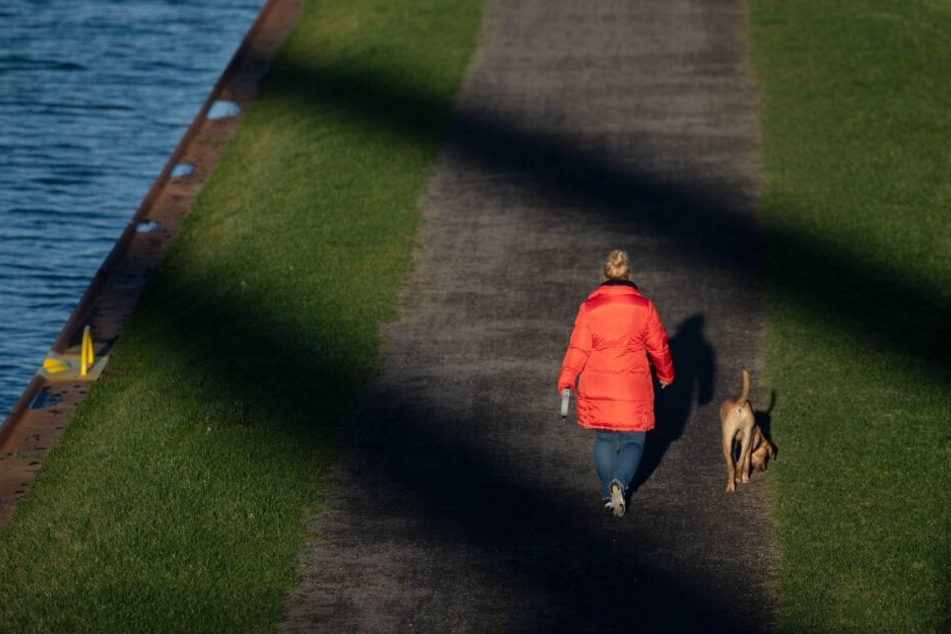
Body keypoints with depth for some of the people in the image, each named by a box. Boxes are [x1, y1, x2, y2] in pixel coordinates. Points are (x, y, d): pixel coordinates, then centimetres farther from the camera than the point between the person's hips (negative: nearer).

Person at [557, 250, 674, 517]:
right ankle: (620, 482, -17)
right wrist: (665, 374, 22)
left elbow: (577, 349, -8)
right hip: (633, 388, -1)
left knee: (604, 440, 18)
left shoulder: (589, 307, -5)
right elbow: (658, 346, 5)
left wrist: (565, 382, -4)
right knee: (633, 442, 8)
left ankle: (608, 494, 21)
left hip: (597, 390, 1)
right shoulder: (644, 306, -3)